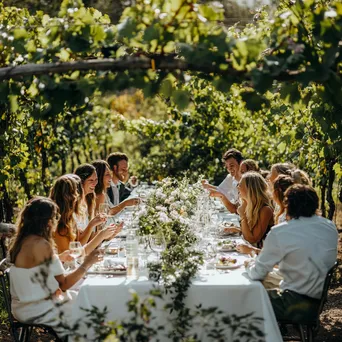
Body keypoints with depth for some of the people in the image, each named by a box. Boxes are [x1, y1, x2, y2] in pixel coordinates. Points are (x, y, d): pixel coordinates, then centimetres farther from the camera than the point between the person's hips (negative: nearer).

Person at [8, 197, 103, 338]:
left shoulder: (22, 241, 4)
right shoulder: (41, 244, -22)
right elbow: (63, 284, -16)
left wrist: (60, 257, 17)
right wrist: (87, 264, -8)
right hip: (36, 311, -8)